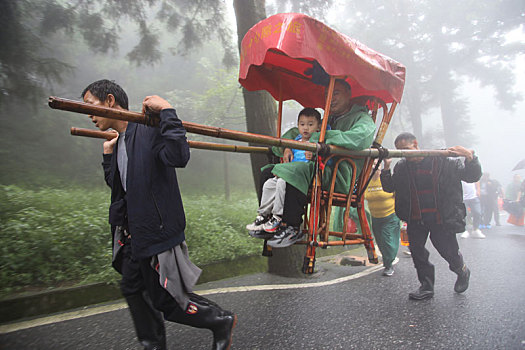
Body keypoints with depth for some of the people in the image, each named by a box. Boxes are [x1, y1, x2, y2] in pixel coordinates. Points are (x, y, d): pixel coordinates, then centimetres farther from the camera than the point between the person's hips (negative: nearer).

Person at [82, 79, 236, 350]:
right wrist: (108, 155, 15)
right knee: (134, 287, 22)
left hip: (158, 232, -10)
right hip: (135, 232, 10)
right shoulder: (119, 141, 12)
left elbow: (178, 156, -38)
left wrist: (166, 111, -31)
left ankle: (222, 320, 23)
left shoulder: (148, 131, -17)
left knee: (168, 302, 1)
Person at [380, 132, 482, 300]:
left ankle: (462, 272, 40)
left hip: (441, 219, -3)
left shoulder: (442, 161, -10)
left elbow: (472, 176, -3)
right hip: (415, 220, 3)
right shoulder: (401, 167, 1)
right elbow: (389, 188, 8)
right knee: (416, 250, 0)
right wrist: (386, 169, -7)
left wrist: (470, 158, -23)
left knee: (449, 250, 6)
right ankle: (427, 287, 16)